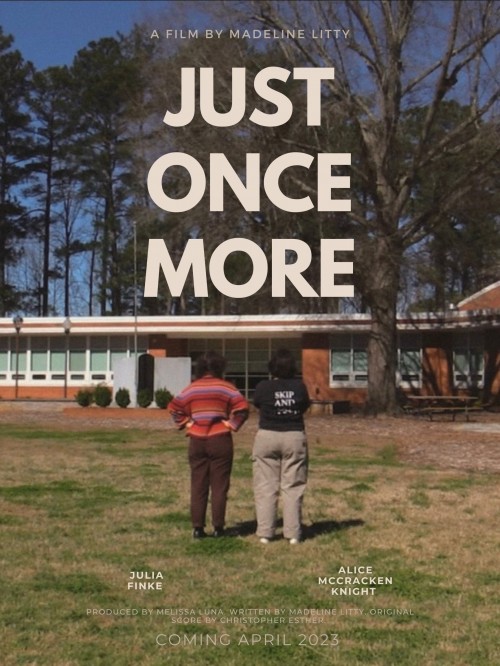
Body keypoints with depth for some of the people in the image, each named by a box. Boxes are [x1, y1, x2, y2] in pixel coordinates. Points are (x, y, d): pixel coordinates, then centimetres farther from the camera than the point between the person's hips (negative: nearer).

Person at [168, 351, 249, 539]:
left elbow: (174, 408, 4)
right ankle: (218, 527, 4)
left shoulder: (191, 389, 6)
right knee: (219, 486, 4)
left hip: (197, 441, 3)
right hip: (220, 440, -2)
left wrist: (186, 424, 6)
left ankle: (198, 528, 6)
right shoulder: (226, 387, -2)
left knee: (198, 486, 7)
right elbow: (242, 407, -13)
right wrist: (232, 424, -5)